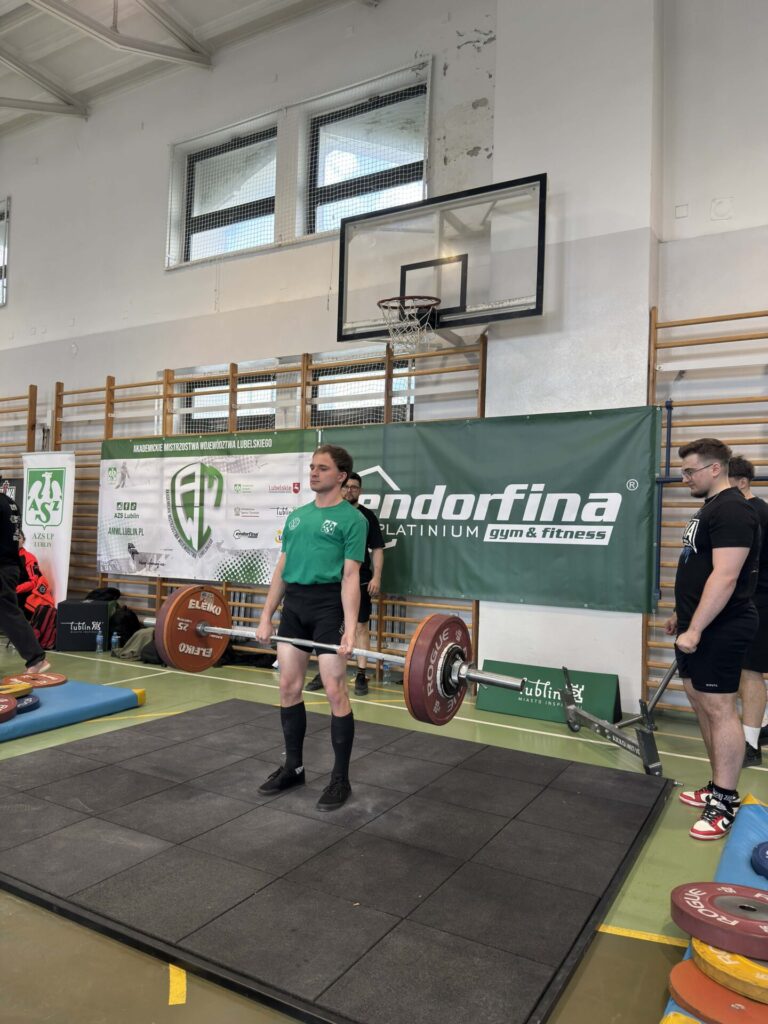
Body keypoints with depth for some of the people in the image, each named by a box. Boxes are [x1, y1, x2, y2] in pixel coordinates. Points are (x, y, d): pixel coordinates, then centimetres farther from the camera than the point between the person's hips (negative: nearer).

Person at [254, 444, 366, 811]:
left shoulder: (351, 519, -5)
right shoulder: (296, 516, 15)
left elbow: (350, 577, -11)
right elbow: (281, 569, 15)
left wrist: (350, 630, -18)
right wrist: (266, 617, 11)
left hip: (328, 606, -6)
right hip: (294, 605, 7)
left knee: (334, 690, -4)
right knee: (289, 688, 10)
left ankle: (340, 779, 9)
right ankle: (293, 767, 26)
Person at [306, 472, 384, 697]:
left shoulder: (367, 516, 2)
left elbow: (377, 549, 0)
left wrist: (376, 577, -9)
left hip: (359, 581, -2)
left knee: (361, 627, 0)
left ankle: (361, 676, 6)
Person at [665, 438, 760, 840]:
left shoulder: (731, 511, -17)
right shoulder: (711, 508, 15)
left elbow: (724, 577, -24)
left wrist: (695, 628, -24)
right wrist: (682, 615, 24)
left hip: (718, 630, -10)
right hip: (699, 626, 10)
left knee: (718, 708, -4)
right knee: (704, 707, 14)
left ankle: (726, 803, 6)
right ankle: (718, 788, 25)